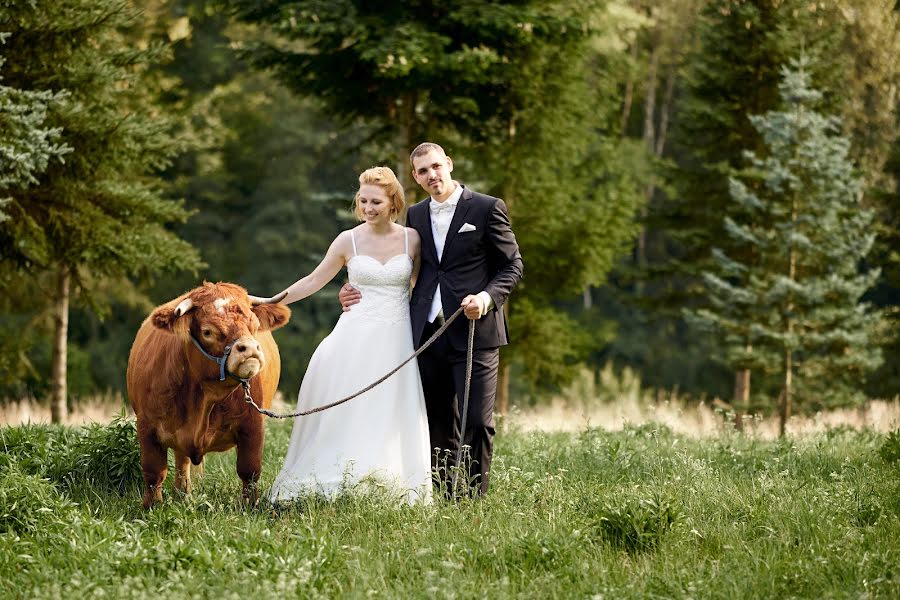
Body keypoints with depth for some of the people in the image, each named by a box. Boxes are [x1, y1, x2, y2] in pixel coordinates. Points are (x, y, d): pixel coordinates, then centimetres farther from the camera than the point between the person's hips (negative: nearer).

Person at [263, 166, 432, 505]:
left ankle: (395, 490, 1)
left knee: (389, 418, -3)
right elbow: (314, 280, 9)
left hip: (396, 340, 0)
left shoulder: (412, 239, 2)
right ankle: (335, 485, -1)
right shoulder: (349, 241, 2)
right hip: (357, 335, 0)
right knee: (345, 413, -5)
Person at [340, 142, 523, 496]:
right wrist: (361, 290, 12)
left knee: (476, 422, -7)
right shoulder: (416, 216, 16)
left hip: (474, 331, -5)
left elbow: (512, 266, 1)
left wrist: (487, 297, -15)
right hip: (428, 332, 5)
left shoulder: (487, 209, 0)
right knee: (438, 425, 8)